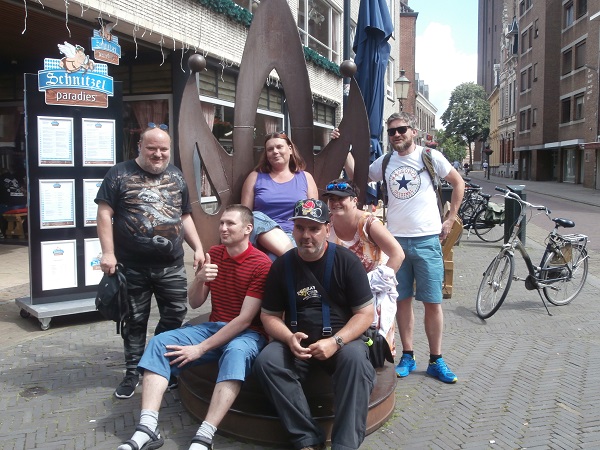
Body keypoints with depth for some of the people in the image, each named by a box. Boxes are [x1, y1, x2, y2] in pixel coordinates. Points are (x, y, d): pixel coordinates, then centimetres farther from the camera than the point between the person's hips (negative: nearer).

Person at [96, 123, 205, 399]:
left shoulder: (176, 177, 12)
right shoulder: (120, 174, -1)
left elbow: (185, 217, 17)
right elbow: (105, 214, -5)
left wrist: (198, 248, 8)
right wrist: (108, 253, -13)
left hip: (172, 266, 3)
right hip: (132, 267, -3)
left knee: (175, 318, 8)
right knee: (135, 321, 9)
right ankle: (132, 372, 25)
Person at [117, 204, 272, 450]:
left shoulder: (261, 264, -14)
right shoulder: (213, 254, 6)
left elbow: (245, 319, -19)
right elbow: (194, 303, 6)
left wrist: (201, 348, -20)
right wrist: (200, 279, -17)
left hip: (247, 333, -6)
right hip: (213, 326, 6)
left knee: (236, 353, -40)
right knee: (159, 343, -14)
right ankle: (147, 429, -24)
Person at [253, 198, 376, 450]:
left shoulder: (346, 261, -5)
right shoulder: (282, 265, 2)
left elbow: (365, 313, -5)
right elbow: (269, 315, 7)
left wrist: (335, 341, -20)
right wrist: (290, 339, -15)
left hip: (341, 340, -2)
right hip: (297, 343, 2)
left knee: (355, 358, -34)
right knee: (266, 362, -26)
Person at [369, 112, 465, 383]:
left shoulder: (430, 157, -1)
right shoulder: (384, 162, 8)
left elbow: (458, 183, 7)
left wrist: (450, 219, 3)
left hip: (427, 240, -2)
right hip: (395, 239, 3)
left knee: (432, 302, 2)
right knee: (402, 300, 9)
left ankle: (436, 361, 15)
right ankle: (407, 356, 22)